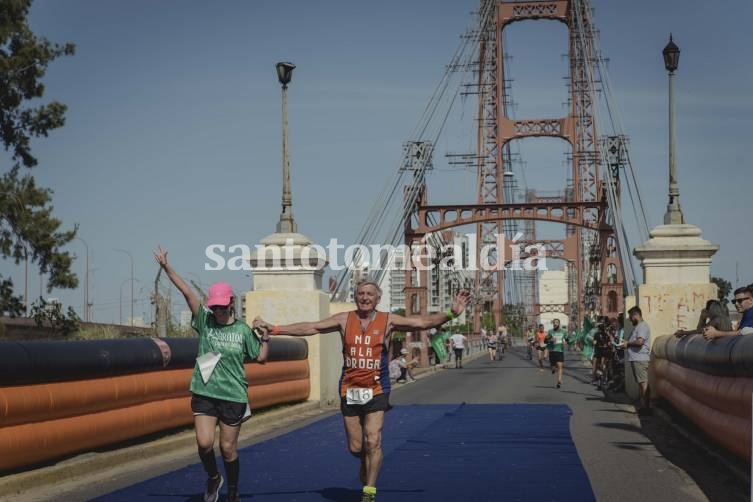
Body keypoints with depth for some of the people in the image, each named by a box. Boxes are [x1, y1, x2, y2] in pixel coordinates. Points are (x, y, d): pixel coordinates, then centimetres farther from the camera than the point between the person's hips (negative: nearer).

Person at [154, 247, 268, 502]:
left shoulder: (243, 330, 2)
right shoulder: (204, 321, 1)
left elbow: (260, 357, 11)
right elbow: (187, 292, -7)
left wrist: (266, 336, -1)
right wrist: (167, 268, -13)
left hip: (233, 396, -1)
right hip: (204, 393, 1)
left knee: (228, 448, 4)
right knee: (204, 442, -11)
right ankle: (213, 479, 19)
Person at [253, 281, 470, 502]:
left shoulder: (388, 321, -1)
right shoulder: (344, 320, 3)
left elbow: (423, 322, -7)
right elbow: (310, 328, 3)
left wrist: (450, 314, -20)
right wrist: (273, 329, -1)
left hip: (376, 391, -2)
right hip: (349, 391, 2)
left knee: (373, 442, -11)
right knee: (355, 447, 6)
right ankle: (367, 463, 40)